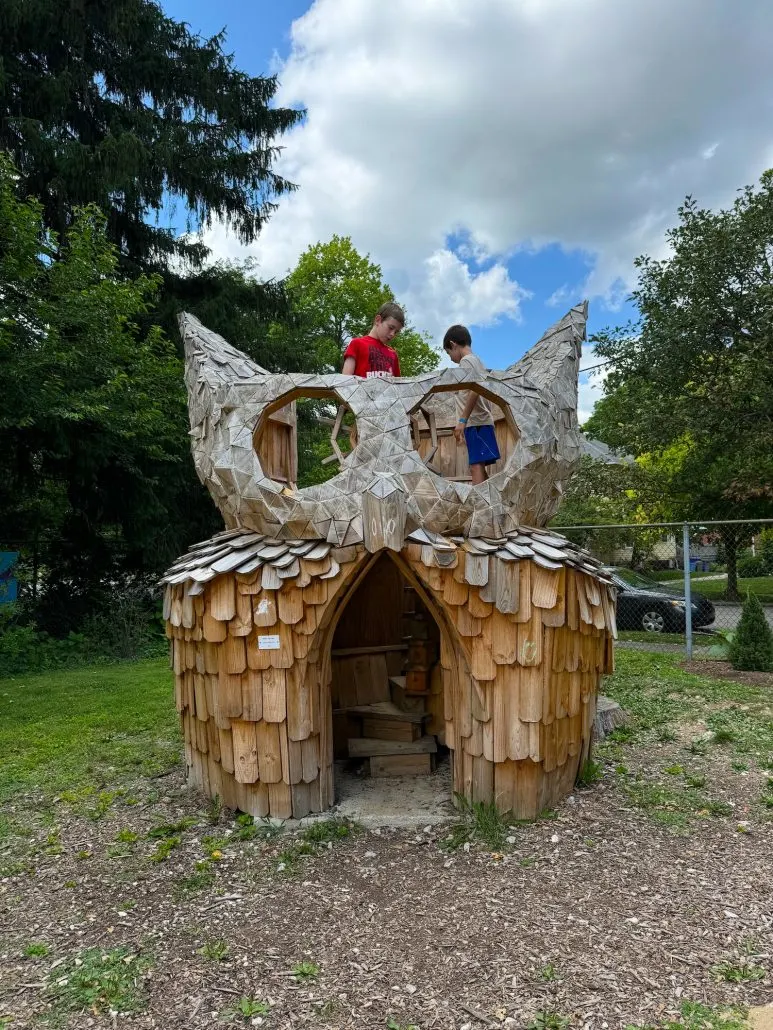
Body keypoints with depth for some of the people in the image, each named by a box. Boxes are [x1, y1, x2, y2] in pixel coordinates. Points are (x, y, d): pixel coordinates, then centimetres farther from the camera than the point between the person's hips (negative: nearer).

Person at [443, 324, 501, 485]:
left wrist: (462, 420, -22)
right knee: (478, 467, 8)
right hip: (481, 421, 10)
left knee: (476, 466, -17)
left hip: (475, 423, -10)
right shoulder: (477, 361, 23)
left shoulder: (466, 360, -6)